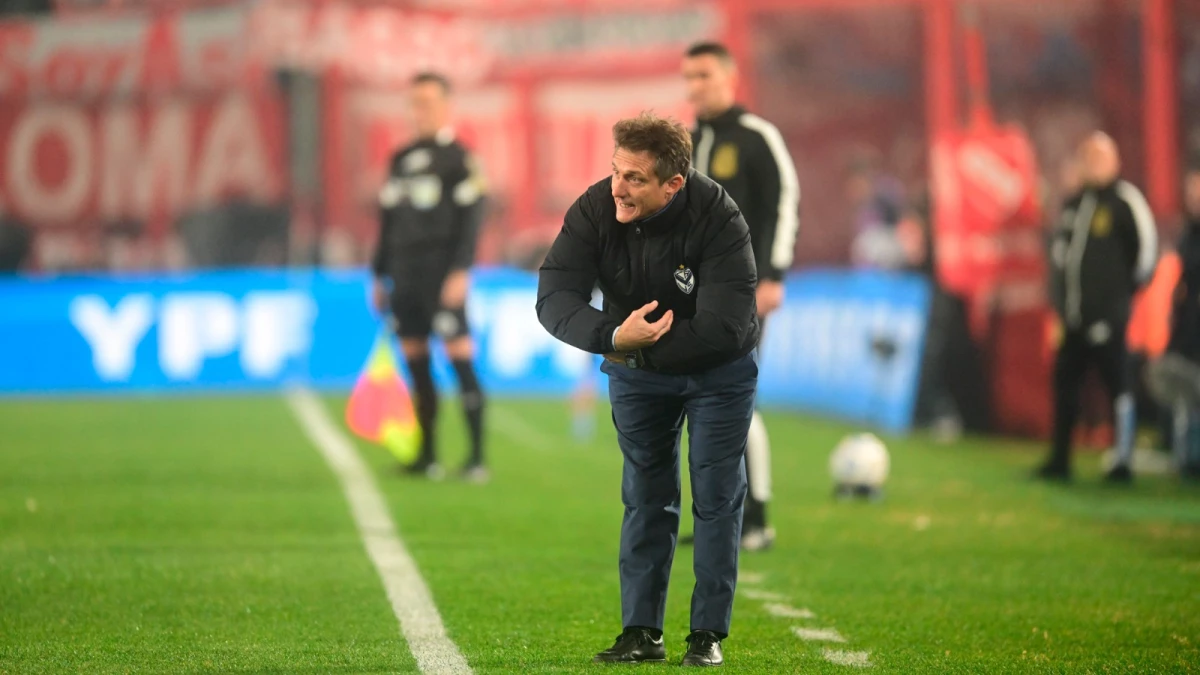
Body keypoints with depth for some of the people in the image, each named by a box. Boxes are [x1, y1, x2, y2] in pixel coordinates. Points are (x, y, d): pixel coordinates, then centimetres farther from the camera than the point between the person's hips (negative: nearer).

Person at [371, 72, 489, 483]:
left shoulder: (459, 158, -3)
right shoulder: (400, 160, 17)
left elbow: (470, 217, -10)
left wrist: (460, 271, -18)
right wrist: (380, 275, 17)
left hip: (442, 275, -7)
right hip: (404, 277, 7)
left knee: (460, 358, -10)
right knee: (416, 364, 7)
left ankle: (478, 457, -10)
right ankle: (427, 456, 12)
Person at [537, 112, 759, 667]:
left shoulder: (718, 220, -31)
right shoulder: (595, 210, -22)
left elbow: (723, 327, -35)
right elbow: (554, 298, -26)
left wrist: (639, 348, -31)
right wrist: (615, 337, -43)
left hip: (717, 371, -3)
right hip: (637, 372, 3)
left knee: (716, 497, -1)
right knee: (645, 497, 7)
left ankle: (708, 634, 5)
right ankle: (641, 631, 11)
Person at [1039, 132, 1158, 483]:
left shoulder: (1126, 200, -7)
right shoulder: (1075, 203, 16)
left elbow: (1147, 246, -7)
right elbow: (1059, 247, 23)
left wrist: (1128, 289, -2)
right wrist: (1061, 298, 16)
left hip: (1108, 313, -8)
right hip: (1075, 314, 8)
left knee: (1118, 382, -5)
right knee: (1065, 381, 9)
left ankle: (1124, 462, -2)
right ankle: (1059, 460, 16)